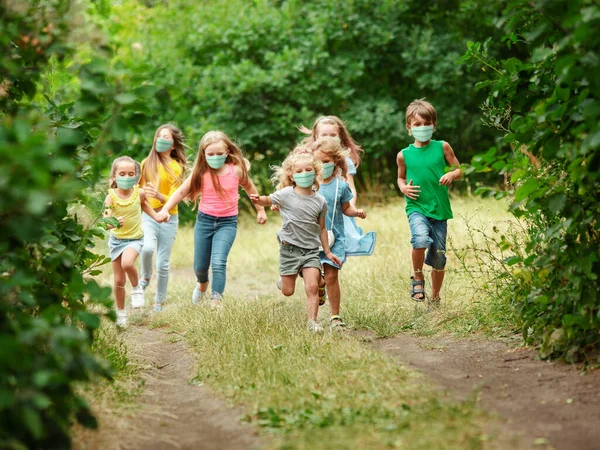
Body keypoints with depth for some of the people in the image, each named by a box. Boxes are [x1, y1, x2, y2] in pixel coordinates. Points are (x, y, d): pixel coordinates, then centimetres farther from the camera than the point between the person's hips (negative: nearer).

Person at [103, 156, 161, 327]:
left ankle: (137, 288, -2)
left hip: (135, 238, -1)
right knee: (118, 280, 9)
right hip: (116, 239, 1)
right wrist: (113, 223, -49)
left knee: (127, 263, -33)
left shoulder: (139, 193, -11)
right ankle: (121, 312, 30)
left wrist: (156, 216, 6)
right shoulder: (111, 197, -17)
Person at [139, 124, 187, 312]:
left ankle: (159, 303, 17)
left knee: (163, 263, 3)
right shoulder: (147, 163, 5)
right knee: (147, 248, -28)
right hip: (148, 215, 1)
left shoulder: (176, 167, -2)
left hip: (169, 218, -1)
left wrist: (159, 196, -27)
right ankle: (145, 277, 2)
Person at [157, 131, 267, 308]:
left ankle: (216, 302, -17)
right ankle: (202, 284, 48)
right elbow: (182, 191, -4)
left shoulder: (236, 170, -7)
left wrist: (260, 210, 19)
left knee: (218, 262, -21)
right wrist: (165, 209, -16)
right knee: (200, 266, 13)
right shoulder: (201, 173, -7)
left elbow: (250, 188, 11)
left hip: (227, 222, -2)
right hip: (204, 220, 2)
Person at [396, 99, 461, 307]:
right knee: (421, 240, -31)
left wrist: (451, 175, -13)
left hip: (440, 208, 1)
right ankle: (417, 278, -4)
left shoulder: (442, 147, 2)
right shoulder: (404, 155, 4)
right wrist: (404, 188, -3)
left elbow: (459, 170, 9)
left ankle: (435, 298, 26)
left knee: (439, 255, 6)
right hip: (417, 207, -1)